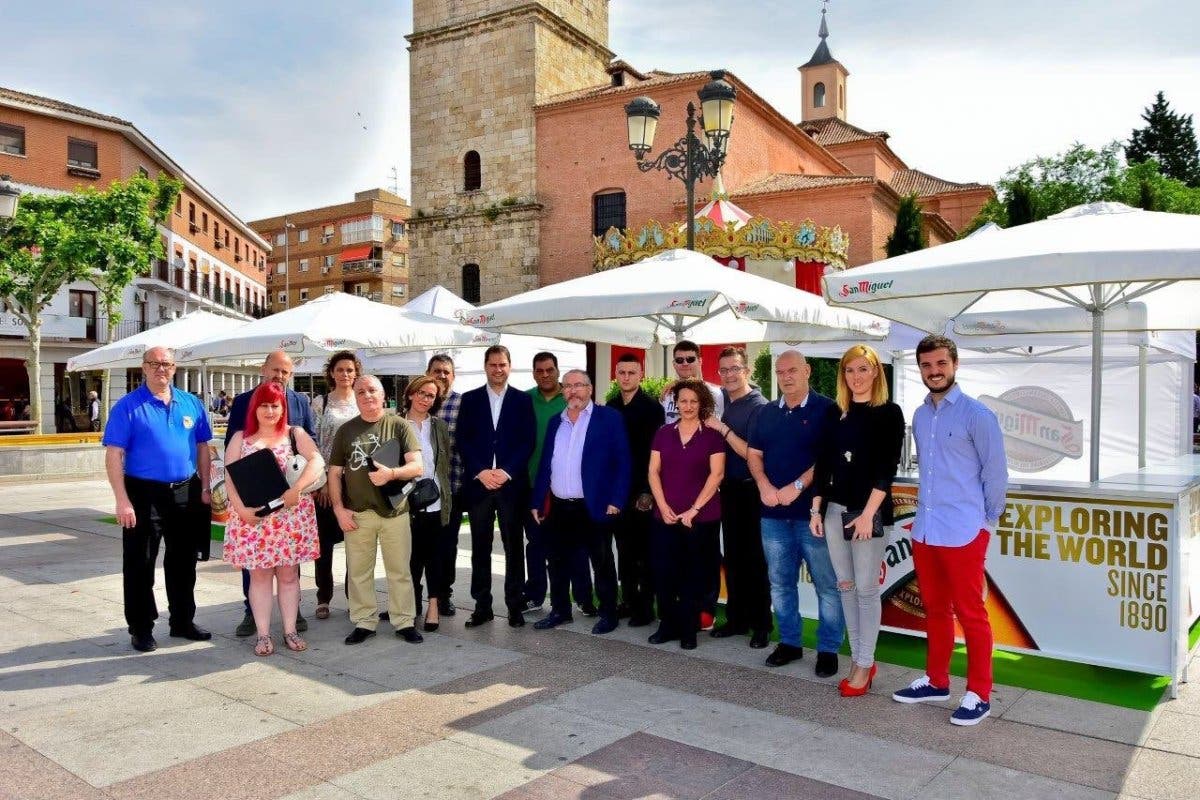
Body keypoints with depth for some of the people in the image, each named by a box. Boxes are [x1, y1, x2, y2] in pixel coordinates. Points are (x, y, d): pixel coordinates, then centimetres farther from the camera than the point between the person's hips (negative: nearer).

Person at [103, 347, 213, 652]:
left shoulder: (191, 403, 7)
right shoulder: (128, 406, -6)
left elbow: (202, 447, 11)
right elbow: (114, 455, -10)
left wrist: (205, 488, 4)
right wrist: (123, 501, -17)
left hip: (186, 494, 4)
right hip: (144, 493, -4)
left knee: (184, 561, 14)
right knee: (140, 564, 5)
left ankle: (183, 621, 27)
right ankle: (141, 628, 17)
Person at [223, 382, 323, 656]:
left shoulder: (295, 435, 6)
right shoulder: (241, 438, 9)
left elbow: (317, 461, -9)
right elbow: (230, 476, 1)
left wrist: (296, 489, -23)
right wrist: (241, 509, -14)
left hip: (291, 517, 0)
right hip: (252, 517, 1)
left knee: (288, 574, 6)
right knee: (259, 575, 5)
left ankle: (290, 630, 15)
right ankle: (263, 634, 12)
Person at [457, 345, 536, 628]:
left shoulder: (523, 400, 6)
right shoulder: (470, 399, 8)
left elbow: (528, 441, -1)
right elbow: (463, 440, 2)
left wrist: (507, 472, -12)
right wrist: (481, 472, -10)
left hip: (512, 484, -1)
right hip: (478, 482, 1)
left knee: (514, 547, 4)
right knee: (480, 548, 7)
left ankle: (515, 605, 13)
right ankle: (482, 606, 15)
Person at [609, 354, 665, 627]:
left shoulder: (653, 407, -7)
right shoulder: (610, 407, 8)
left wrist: (648, 490, -16)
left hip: (643, 489, -5)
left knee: (644, 550, 2)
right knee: (624, 549, 11)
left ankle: (646, 605, 9)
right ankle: (628, 601, 20)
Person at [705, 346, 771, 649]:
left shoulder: (758, 406, -13)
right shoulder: (723, 400, 6)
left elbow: (752, 454, -18)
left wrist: (723, 429, -22)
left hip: (751, 492, -7)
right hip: (729, 490, 7)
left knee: (755, 559, 2)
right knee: (733, 557, 13)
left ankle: (761, 624, 12)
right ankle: (737, 618, 24)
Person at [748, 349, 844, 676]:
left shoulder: (826, 409, -4)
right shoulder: (766, 413, 13)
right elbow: (754, 454, 12)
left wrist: (797, 486, -17)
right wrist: (764, 485, -7)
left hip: (813, 511, -5)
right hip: (774, 514, 5)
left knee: (827, 584, 2)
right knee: (780, 583, 12)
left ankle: (828, 649, 13)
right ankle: (789, 642, 25)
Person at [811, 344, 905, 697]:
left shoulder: (889, 413, -3)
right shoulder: (836, 413, 10)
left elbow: (888, 468, -10)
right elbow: (824, 463, 11)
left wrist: (868, 514, -16)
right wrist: (816, 509, 6)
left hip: (870, 512, -5)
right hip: (835, 509, 5)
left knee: (866, 589, 0)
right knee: (845, 586, 9)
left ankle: (865, 664, 10)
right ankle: (857, 658, 19)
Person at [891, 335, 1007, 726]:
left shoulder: (976, 414, -9)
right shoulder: (919, 416, 9)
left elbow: (996, 473, -6)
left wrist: (985, 521, -1)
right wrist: (929, 506, 13)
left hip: (963, 532, -6)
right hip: (924, 529, 6)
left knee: (970, 613, 3)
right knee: (934, 609, 17)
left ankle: (979, 694, 15)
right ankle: (936, 680, 31)